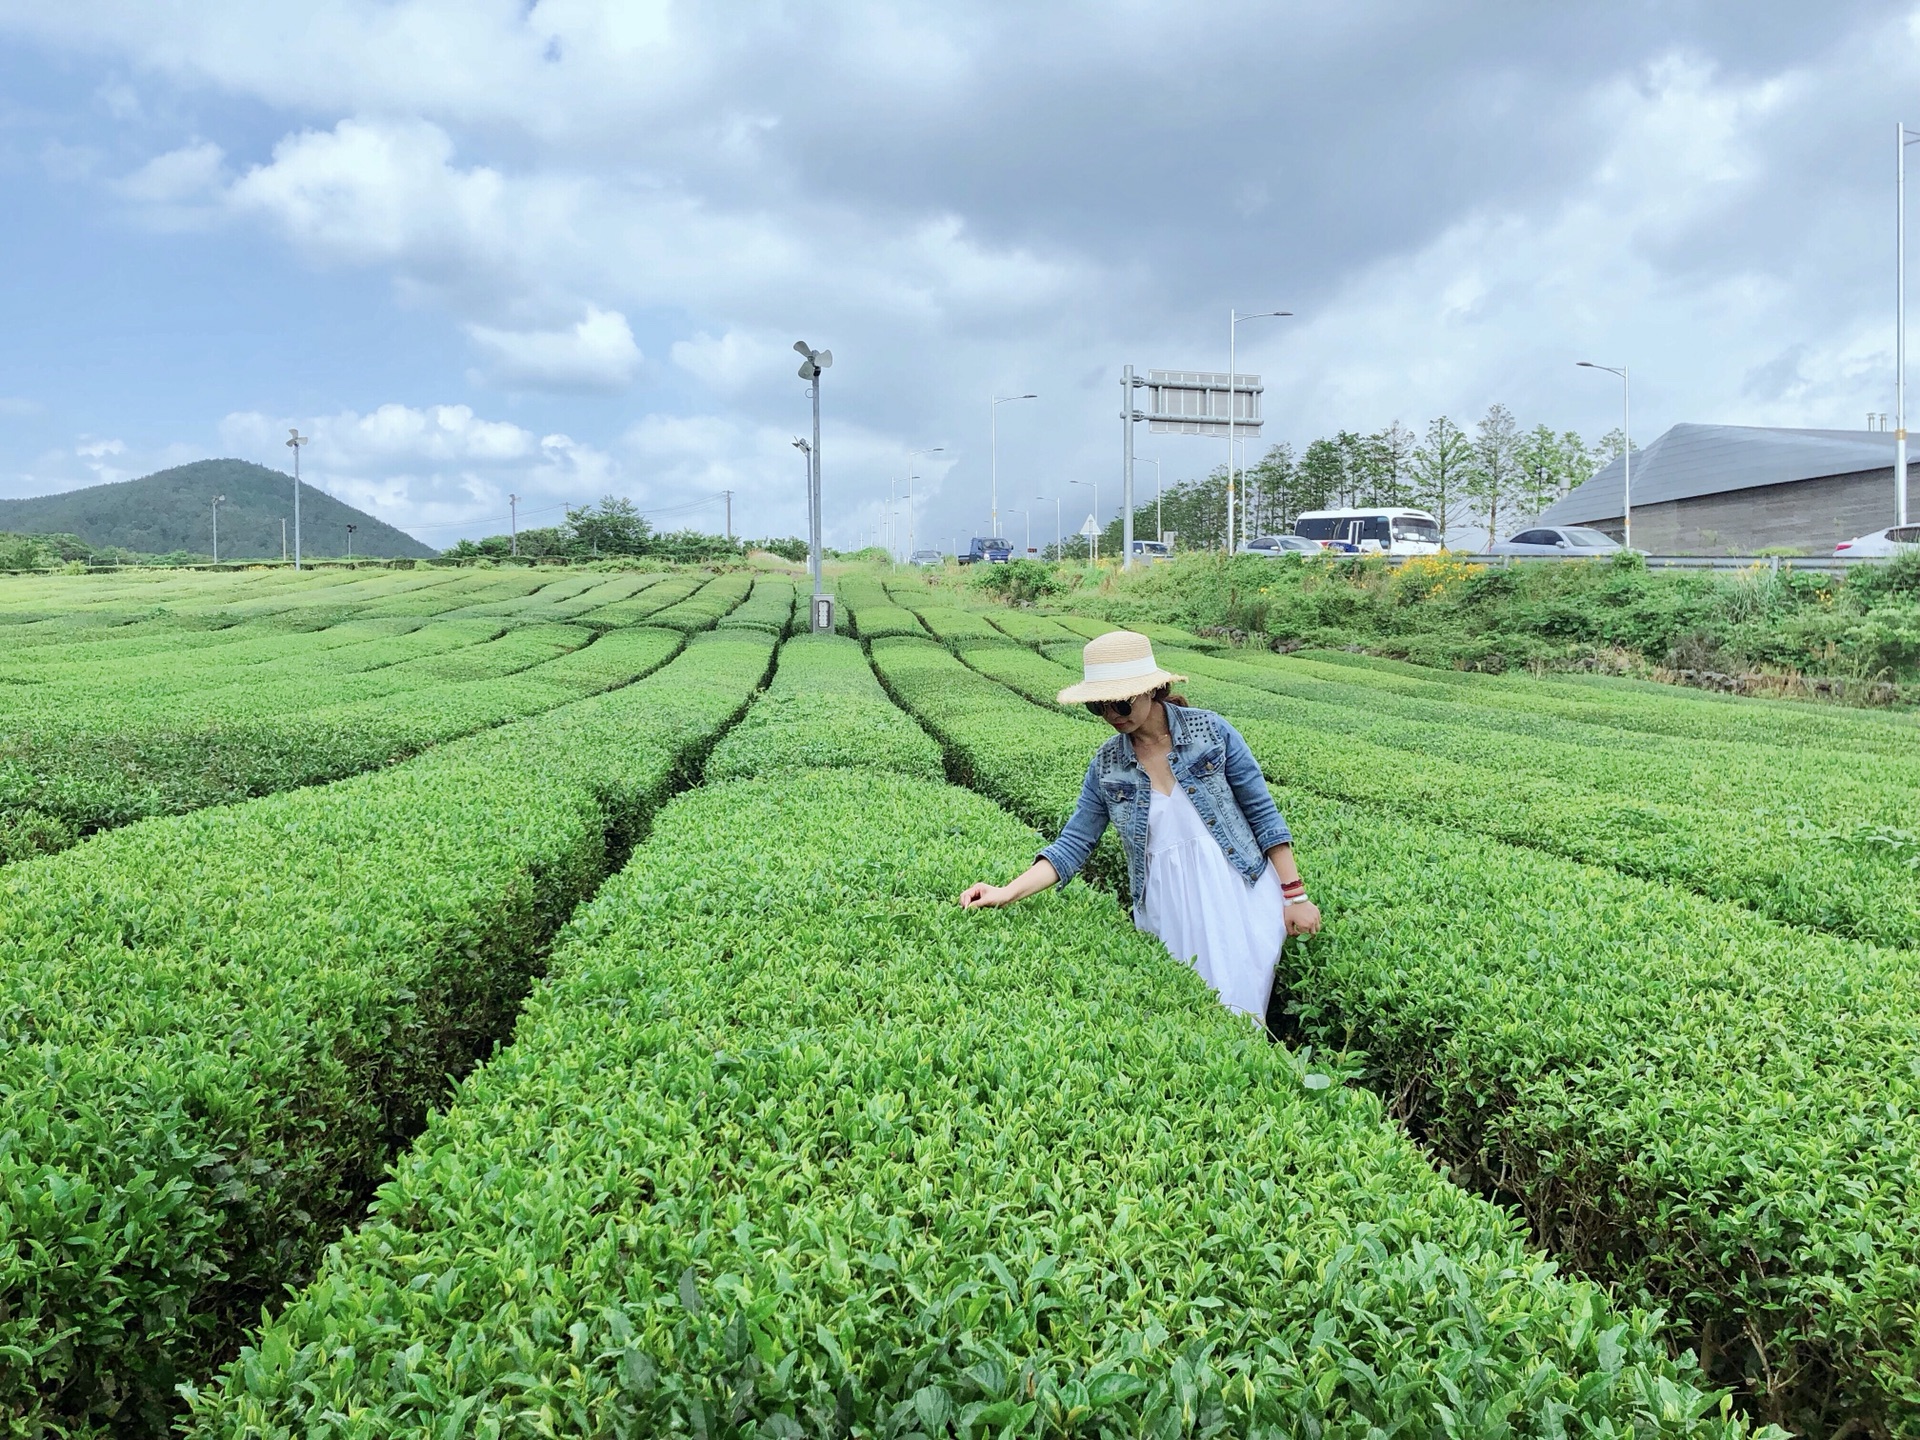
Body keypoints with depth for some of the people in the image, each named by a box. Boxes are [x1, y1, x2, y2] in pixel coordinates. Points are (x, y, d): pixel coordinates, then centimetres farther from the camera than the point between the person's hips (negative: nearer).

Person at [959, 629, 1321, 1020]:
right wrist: (1007, 892, -11)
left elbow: (1263, 814, -1)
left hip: (1238, 900, -2)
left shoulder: (1209, 730, -6)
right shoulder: (1106, 765, 1)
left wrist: (1296, 896, -2)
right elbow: (1073, 845, 2)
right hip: (1168, 912, 2)